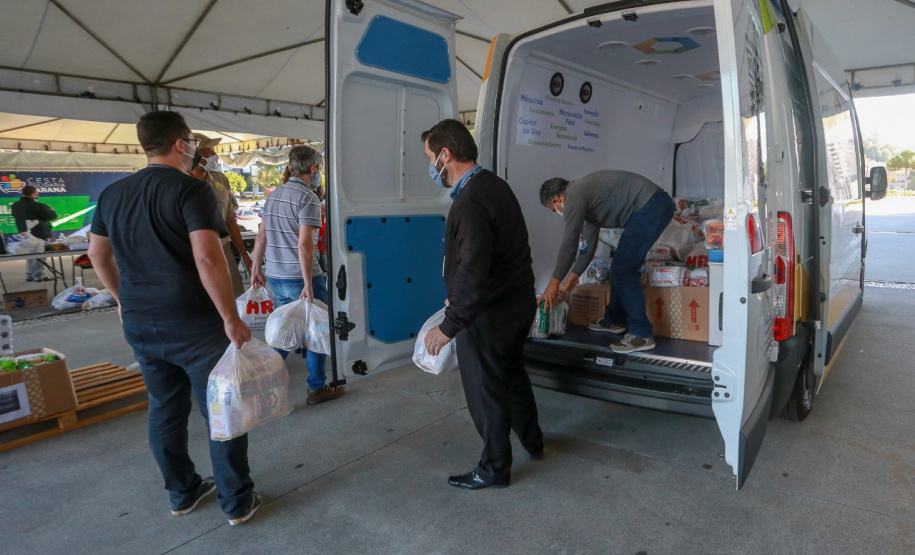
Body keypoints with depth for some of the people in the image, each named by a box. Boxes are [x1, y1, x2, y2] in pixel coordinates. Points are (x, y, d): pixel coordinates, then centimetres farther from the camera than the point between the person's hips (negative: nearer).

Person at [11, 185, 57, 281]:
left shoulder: (15, 205, 8)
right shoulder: (38, 206, -18)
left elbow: (15, 216, 23)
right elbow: (52, 216, -14)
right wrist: (51, 210, 8)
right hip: (40, 235, -8)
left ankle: (30, 275, 20)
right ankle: (39, 276, -7)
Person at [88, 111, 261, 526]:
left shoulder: (112, 193, 9)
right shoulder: (191, 189, -14)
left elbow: (98, 255, 19)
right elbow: (208, 259, -24)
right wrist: (231, 319, -18)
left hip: (139, 324, 7)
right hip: (194, 324, -7)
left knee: (165, 409, 19)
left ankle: (183, 493, 34)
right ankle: (237, 501, 18)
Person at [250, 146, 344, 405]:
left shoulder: (274, 195, 10)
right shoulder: (308, 198, -14)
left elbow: (262, 236, 13)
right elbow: (304, 245, -21)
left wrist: (256, 268, 20)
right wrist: (308, 285, -20)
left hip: (275, 277, 7)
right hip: (300, 277, -7)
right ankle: (317, 388, 16)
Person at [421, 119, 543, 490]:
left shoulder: (470, 202, -26)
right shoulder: (494, 185, 6)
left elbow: (473, 275, -32)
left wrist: (449, 326, -24)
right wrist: (458, 298, 19)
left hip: (488, 316, -10)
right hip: (519, 303, 10)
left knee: (486, 391, 8)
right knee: (512, 374, 27)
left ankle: (494, 469, 28)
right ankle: (532, 442, 48)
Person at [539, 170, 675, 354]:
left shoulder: (574, 197, -8)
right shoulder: (583, 194, 21)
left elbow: (569, 245, -11)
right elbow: (589, 244, 24)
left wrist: (554, 283, -4)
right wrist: (571, 280, 26)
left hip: (650, 207, -10)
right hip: (653, 205, 10)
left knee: (623, 270, -8)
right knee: (621, 268, 17)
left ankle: (642, 334, -3)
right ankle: (615, 319, 31)